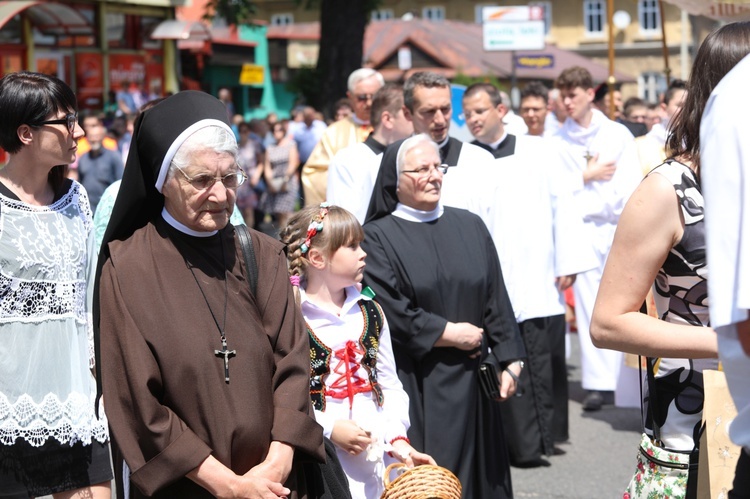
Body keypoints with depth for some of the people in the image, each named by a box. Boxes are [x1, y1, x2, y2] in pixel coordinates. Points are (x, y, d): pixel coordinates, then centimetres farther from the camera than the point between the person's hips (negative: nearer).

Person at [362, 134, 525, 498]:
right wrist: (449, 333, -11)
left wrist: (509, 361, 2)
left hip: (471, 383, 5)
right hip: (416, 385, -5)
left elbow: (496, 298, 8)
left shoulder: (470, 227, 10)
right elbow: (390, 312, -15)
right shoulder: (378, 236, -6)